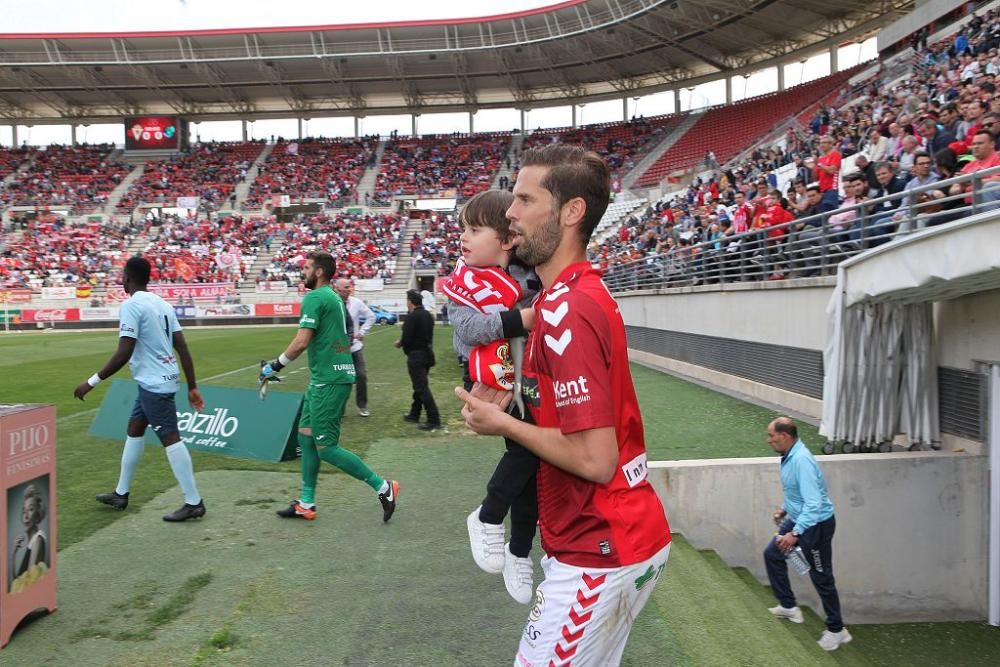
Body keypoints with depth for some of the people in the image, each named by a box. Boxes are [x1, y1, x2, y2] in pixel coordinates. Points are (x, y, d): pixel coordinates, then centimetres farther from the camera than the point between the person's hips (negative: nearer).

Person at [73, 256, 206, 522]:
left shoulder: (131, 305, -14)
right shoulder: (162, 304, 10)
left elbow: (123, 353, -20)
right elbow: (183, 348, 7)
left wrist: (92, 382, -11)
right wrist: (192, 387, 10)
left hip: (153, 382, -10)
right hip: (156, 381, 10)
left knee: (170, 438, -7)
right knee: (134, 429, 21)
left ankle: (193, 503, -3)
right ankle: (121, 494, 33)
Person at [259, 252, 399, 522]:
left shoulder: (315, 298, -12)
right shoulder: (334, 297, 17)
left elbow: (302, 342, -19)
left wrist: (275, 365, -6)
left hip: (328, 380, -10)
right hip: (330, 377, 10)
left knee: (326, 447, -5)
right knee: (306, 435, 14)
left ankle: (382, 486, 0)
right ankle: (306, 504, 21)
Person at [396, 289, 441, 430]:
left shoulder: (412, 317, -17)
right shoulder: (428, 315, 10)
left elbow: (406, 338, -19)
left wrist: (402, 345, 4)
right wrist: (403, 342, 13)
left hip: (416, 356, -9)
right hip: (427, 354, 9)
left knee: (422, 388, -7)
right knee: (420, 386, 20)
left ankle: (434, 420, -10)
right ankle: (414, 415, 32)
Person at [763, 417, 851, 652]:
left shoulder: (801, 460, -30)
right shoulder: (789, 456, 0)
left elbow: (813, 503, -33)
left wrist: (795, 534, -33)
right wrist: (785, 509, 21)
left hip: (816, 524, -10)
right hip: (798, 518, 10)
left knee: (821, 577, 3)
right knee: (772, 554, 18)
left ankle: (836, 630, 18)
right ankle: (788, 606, 30)